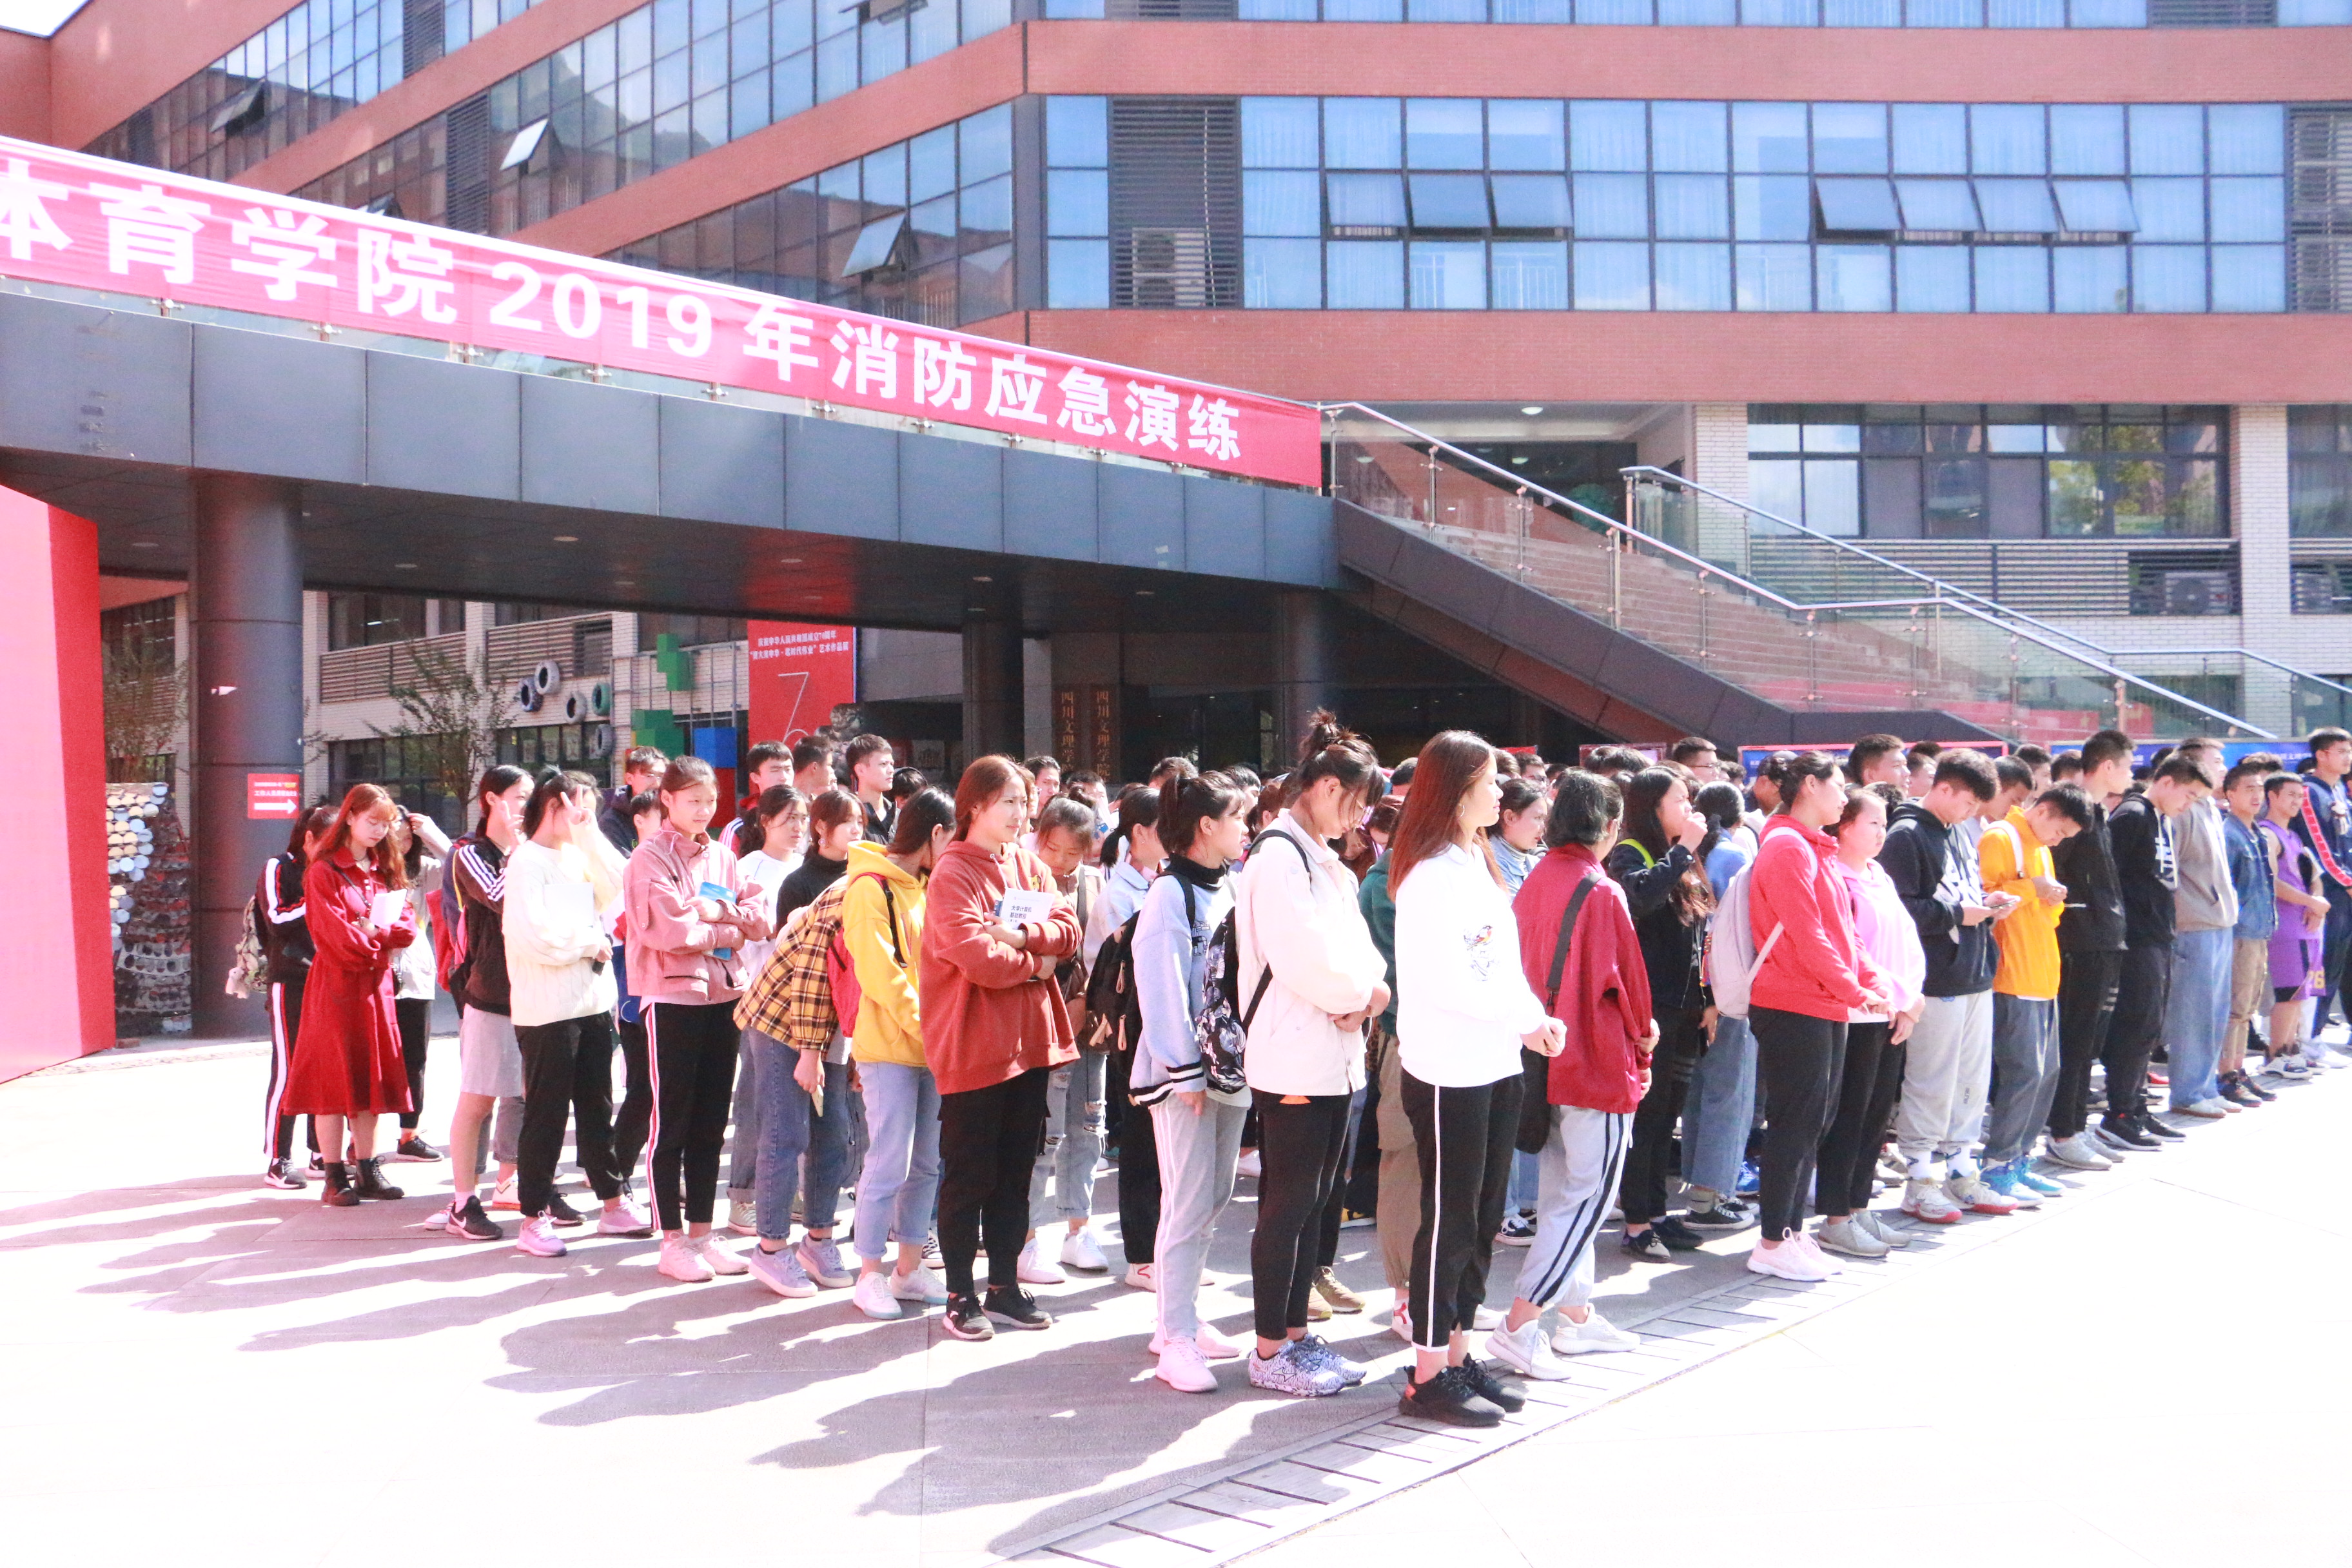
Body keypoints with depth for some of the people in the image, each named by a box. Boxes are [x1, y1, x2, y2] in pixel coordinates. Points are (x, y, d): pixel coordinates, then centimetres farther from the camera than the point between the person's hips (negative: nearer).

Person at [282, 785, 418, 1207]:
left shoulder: (385, 871, 14)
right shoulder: (324, 871, -7)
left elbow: (406, 927, 4)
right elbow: (334, 934, -16)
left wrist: (372, 931, -13)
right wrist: (377, 935, -4)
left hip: (376, 984, 6)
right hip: (336, 985, -6)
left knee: (371, 1078, 9)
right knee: (335, 1079, -3)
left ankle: (367, 1170, 15)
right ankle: (335, 1177, 2)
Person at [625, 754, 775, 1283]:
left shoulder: (722, 856, 12)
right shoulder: (650, 857, -6)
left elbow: (758, 920, 3)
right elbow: (670, 931, -17)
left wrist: (716, 910, -13)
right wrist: (730, 930, -6)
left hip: (722, 995, 6)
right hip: (672, 997, -6)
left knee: (711, 1124, 11)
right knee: (671, 1124, 2)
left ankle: (700, 1233, 20)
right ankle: (672, 1242, 9)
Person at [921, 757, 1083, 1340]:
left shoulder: (1030, 866, 11)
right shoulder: (953, 872, -11)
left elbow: (1067, 930, 2)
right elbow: (976, 957, -21)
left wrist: (1022, 934, -16)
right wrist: (1036, 965, -7)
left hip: (1031, 1037, 7)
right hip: (972, 1044, -7)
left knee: (1015, 1172, 13)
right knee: (969, 1176, 2)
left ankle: (1005, 1288, 23)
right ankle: (960, 1296, 13)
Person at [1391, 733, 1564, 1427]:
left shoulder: (1477, 862, 16)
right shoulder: (1430, 873, -13)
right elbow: (1443, 982, -20)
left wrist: (1536, 1018, -2)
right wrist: (1527, 1020, -15)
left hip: (1496, 1066, 9)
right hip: (1448, 1073, -9)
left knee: (1482, 1217, 13)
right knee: (1449, 1220, -2)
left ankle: (1457, 1355, 24)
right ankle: (1428, 1377, 7)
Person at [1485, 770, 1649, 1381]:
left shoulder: (1534, 883, 3)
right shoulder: (1600, 892, -17)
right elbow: (1623, 978, -12)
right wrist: (1643, 1033, 6)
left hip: (1545, 1057, 8)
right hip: (1599, 1064, -8)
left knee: (1561, 1194, 17)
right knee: (1587, 1198, -1)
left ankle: (1577, 1317, 29)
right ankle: (1519, 1327, -6)